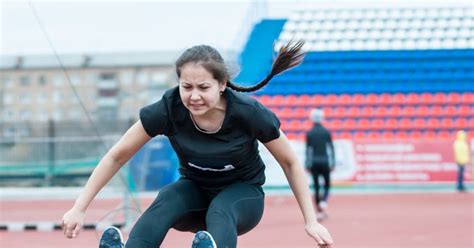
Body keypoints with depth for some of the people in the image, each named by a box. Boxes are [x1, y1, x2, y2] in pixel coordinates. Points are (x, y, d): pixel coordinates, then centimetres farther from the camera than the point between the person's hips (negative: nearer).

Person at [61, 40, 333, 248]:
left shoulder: (248, 113, -25)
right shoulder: (168, 109, -22)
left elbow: (290, 163, -10)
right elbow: (117, 156, -14)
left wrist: (311, 221, -13)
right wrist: (79, 209, -18)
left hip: (243, 194, -1)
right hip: (195, 189, 2)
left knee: (220, 211, -38)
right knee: (164, 204, -34)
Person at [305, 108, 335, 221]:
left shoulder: (309, 134, 0)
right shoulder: (326, 132, -1)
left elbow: (308, 149, -1)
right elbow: (331, 148, -1)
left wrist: (308, 165, 3)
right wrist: (332, 163, 4)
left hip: (314, 162, 1)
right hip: (325, 161, 0)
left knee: (316, 187, 5)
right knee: (327, 185, 10)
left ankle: (320, 212, 4)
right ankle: (323, 202, -20)